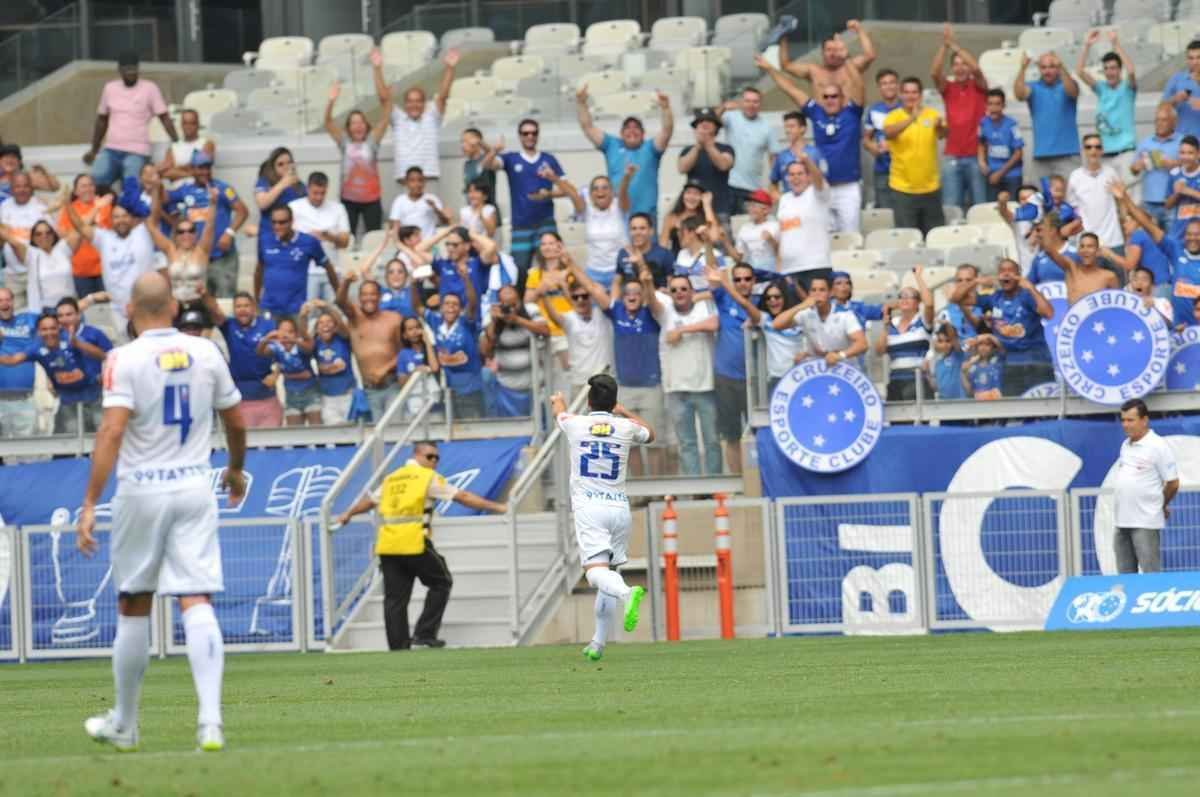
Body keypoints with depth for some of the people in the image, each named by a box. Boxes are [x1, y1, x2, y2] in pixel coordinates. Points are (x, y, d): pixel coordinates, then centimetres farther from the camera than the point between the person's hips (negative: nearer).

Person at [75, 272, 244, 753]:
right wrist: (236, 470, 33)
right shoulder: (205, 353, 4)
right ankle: (210, 721, -20)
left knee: (133, 609, 11)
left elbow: (112, 431, -18)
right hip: (194, 488, 2)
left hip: (141, 490, -2)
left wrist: (89, 504, -18)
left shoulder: (125, 359, -8)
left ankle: (124, 725, 22)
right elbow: (236, 423, 14)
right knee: (197, 604, -4)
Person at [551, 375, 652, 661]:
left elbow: (559, 411, 29)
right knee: (610, 572, 14)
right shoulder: (626, 429, 7)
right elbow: (650, 434, 32)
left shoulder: (575, 424, 2)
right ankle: (599, 642, 12)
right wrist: (624, 412, 46)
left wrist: (557, 400, 53)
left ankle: (627, 593, -48)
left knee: (596, 571, -16)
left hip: (589, 508, -3)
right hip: (620, 507, 3)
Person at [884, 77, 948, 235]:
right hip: (903, 189, -2)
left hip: (930, 188, 2)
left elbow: (943, 134, -14)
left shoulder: (931, 115, 2)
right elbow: (889, 132, -26)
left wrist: (940, 126, -39)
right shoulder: (893, 117, -5)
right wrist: (911, 119, -43)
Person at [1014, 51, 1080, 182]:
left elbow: (1072, 91, -18)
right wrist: (1023, 68, -25)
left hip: (1065, 153, -2)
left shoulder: (1065, 85, 4)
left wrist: (1061, 68, -35)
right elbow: (1019, 94, -11)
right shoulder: (1034, 88, 8)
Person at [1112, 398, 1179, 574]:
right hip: (1122, 520, 8)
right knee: (1125, 575, 11)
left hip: (1145, 522, -8)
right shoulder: (1125, 445, 14)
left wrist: (1160, 506, 6)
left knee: (1151, 577, -7)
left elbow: (1173, 483, -7)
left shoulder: (1158, 446, -9)